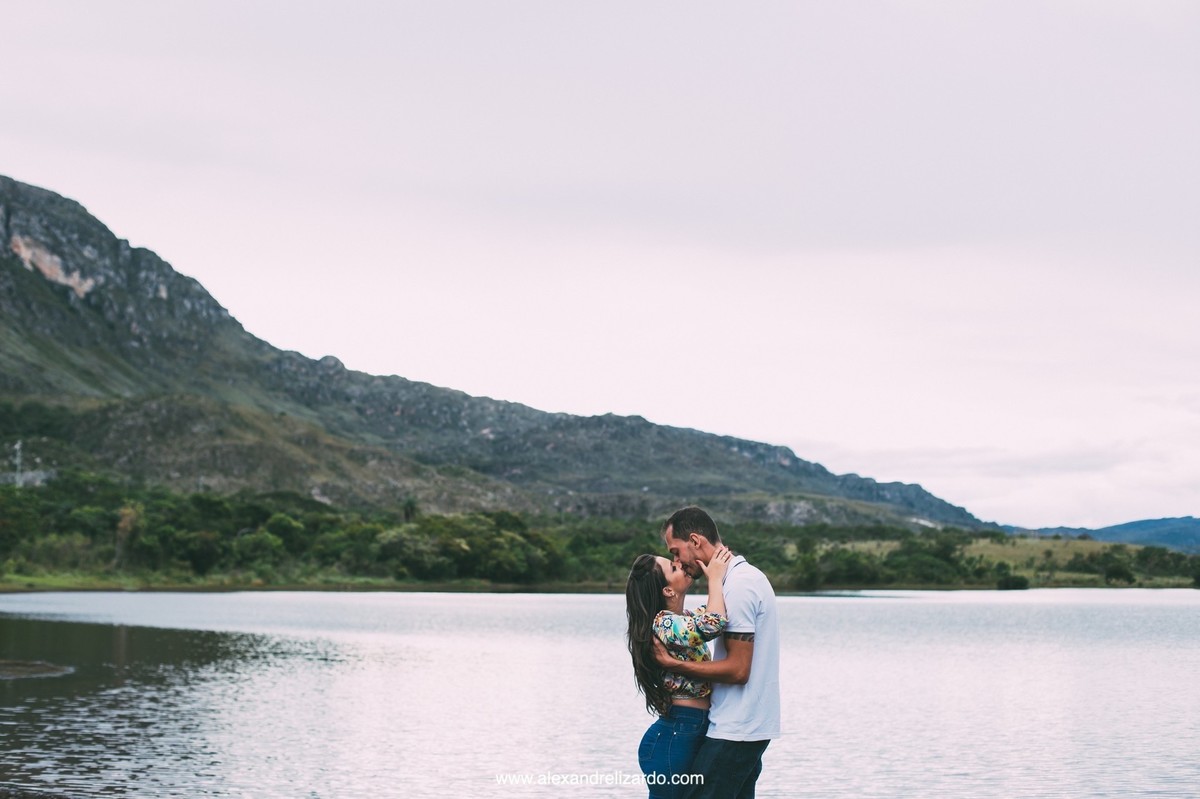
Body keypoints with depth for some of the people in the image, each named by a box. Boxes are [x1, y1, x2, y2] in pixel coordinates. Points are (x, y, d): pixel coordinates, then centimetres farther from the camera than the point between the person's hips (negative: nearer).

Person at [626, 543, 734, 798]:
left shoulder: (684, 619, 10)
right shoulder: (664, 624, -18)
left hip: (688, 735, 9)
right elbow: (713, 624, -35)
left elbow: (711, 612, 30)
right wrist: (715, 577, -18)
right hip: (674, 738, -9)